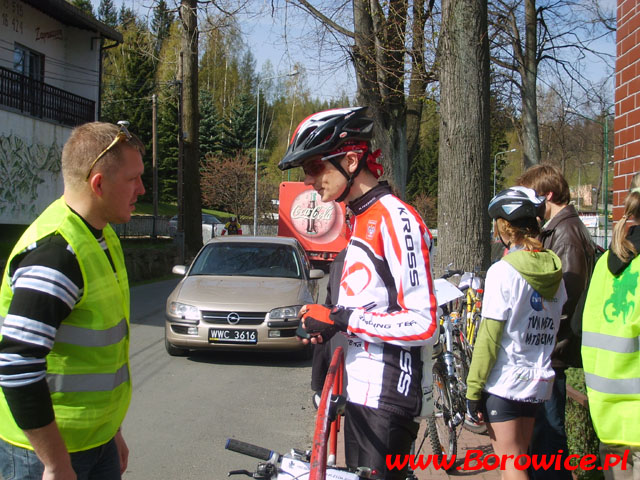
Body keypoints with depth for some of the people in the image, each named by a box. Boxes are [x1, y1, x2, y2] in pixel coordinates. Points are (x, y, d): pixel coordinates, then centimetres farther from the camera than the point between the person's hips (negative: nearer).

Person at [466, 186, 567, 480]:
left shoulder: (503, 271, -15)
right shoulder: (554, 270, 3)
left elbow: (489, 337, -16)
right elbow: (555, 328, 6)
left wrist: (473, 390, -10)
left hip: (504, 382, -7)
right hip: (539, 381, 7)